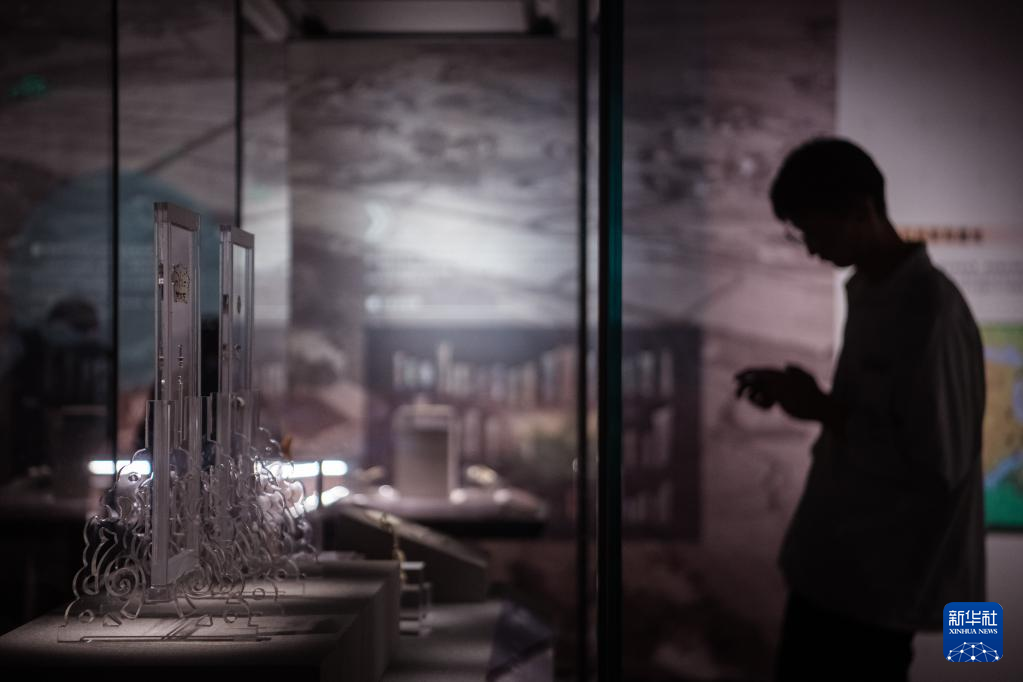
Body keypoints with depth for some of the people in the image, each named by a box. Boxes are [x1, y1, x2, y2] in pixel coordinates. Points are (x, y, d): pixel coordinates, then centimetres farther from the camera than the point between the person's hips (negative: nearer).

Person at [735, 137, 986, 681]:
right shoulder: (864, 290, 8)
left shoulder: (931, 309, -22)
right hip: (830, 556, 9)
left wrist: (821, 410, -17)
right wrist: (800, 394, 2)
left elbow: (937, 462, -23)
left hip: (883, 573, -9)